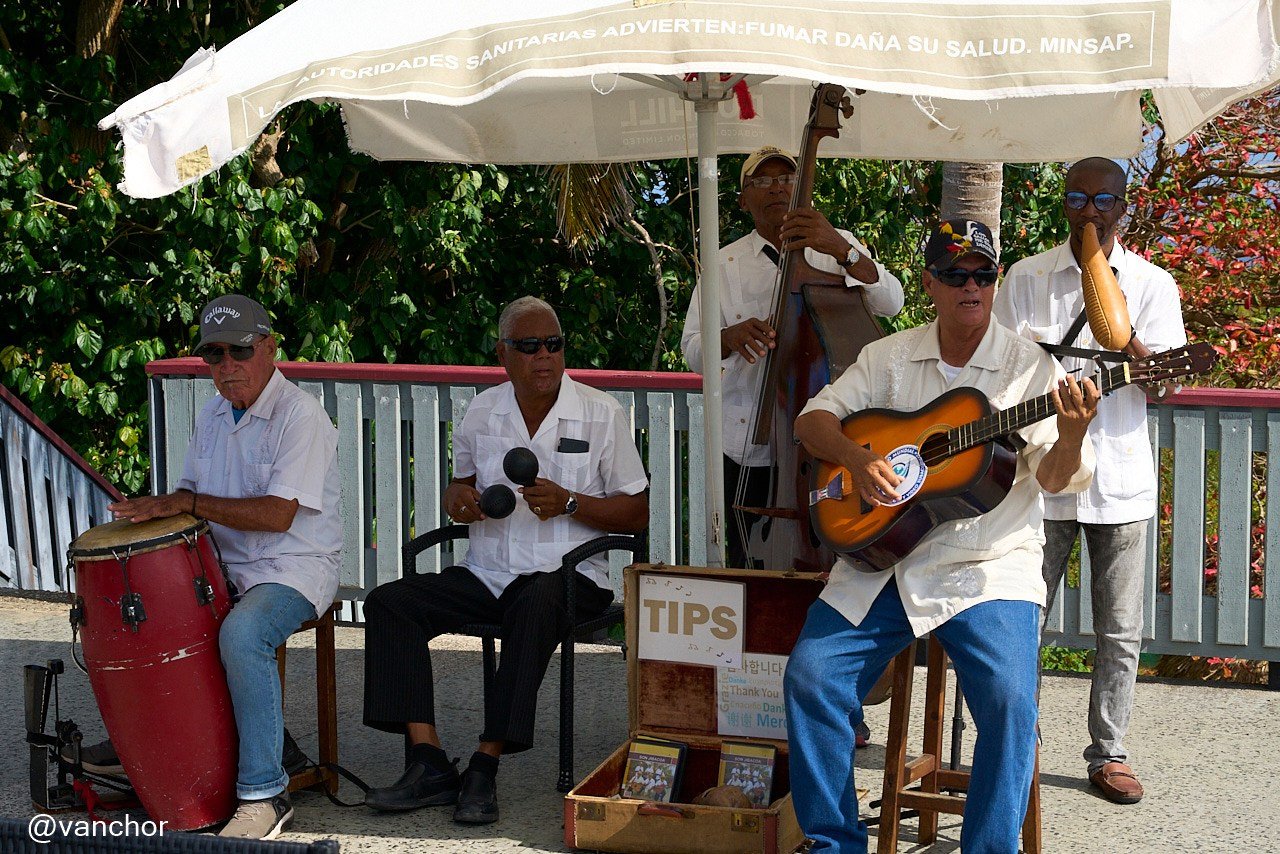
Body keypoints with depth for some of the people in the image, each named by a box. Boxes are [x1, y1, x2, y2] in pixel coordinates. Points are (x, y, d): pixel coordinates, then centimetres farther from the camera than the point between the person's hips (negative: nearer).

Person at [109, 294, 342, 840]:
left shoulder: (300, 416, -15)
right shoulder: (213, 415, 12)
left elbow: (277, 514, -22)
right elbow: (191, 493, 20)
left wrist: (188, 503, -21)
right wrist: (157, 510, -3)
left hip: (294, 569, -8)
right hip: (224, 565, 8)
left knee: (241, 634, -35)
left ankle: (264, 794, -26)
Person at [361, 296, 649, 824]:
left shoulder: (601, 413, 0)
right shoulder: (482, 412, 11)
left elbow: (637, 513, 0)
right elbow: (462, 482, 26)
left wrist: (570, 504, -15)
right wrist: (457, 497, 0)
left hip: (567, 574, -4)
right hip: (487, 575, 5)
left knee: (536, 604, -40)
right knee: (388, 602, -17)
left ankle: (485, 765, -32)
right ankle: (429, 763, -22)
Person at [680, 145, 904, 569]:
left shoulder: (837, 247, 9)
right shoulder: (726, 263, 10)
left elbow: (890, 303, -8)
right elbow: (693, 349, 2)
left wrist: (841, 249, -24)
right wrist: (730, 336, -21)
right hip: (750, 447, 1)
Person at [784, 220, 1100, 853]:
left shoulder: (1031, 367, 0)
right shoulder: (889, 357, 11)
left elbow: (1056, 479, -6)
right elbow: (813, 418, 10)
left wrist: (1071, 437, -29)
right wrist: (855, 457, -10)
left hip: (991, 569, -3)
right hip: (880, 556, 3)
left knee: (1010, 702, -26)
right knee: (810, 676, -13)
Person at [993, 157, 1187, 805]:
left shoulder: (1152, 284, 7)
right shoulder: (1026, 278, 6)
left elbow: (1160, 387, 0)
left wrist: (1127, 336, -18)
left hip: (1121, 477, 1)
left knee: (1120, 632, 5)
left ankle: (1108, 753, 17)